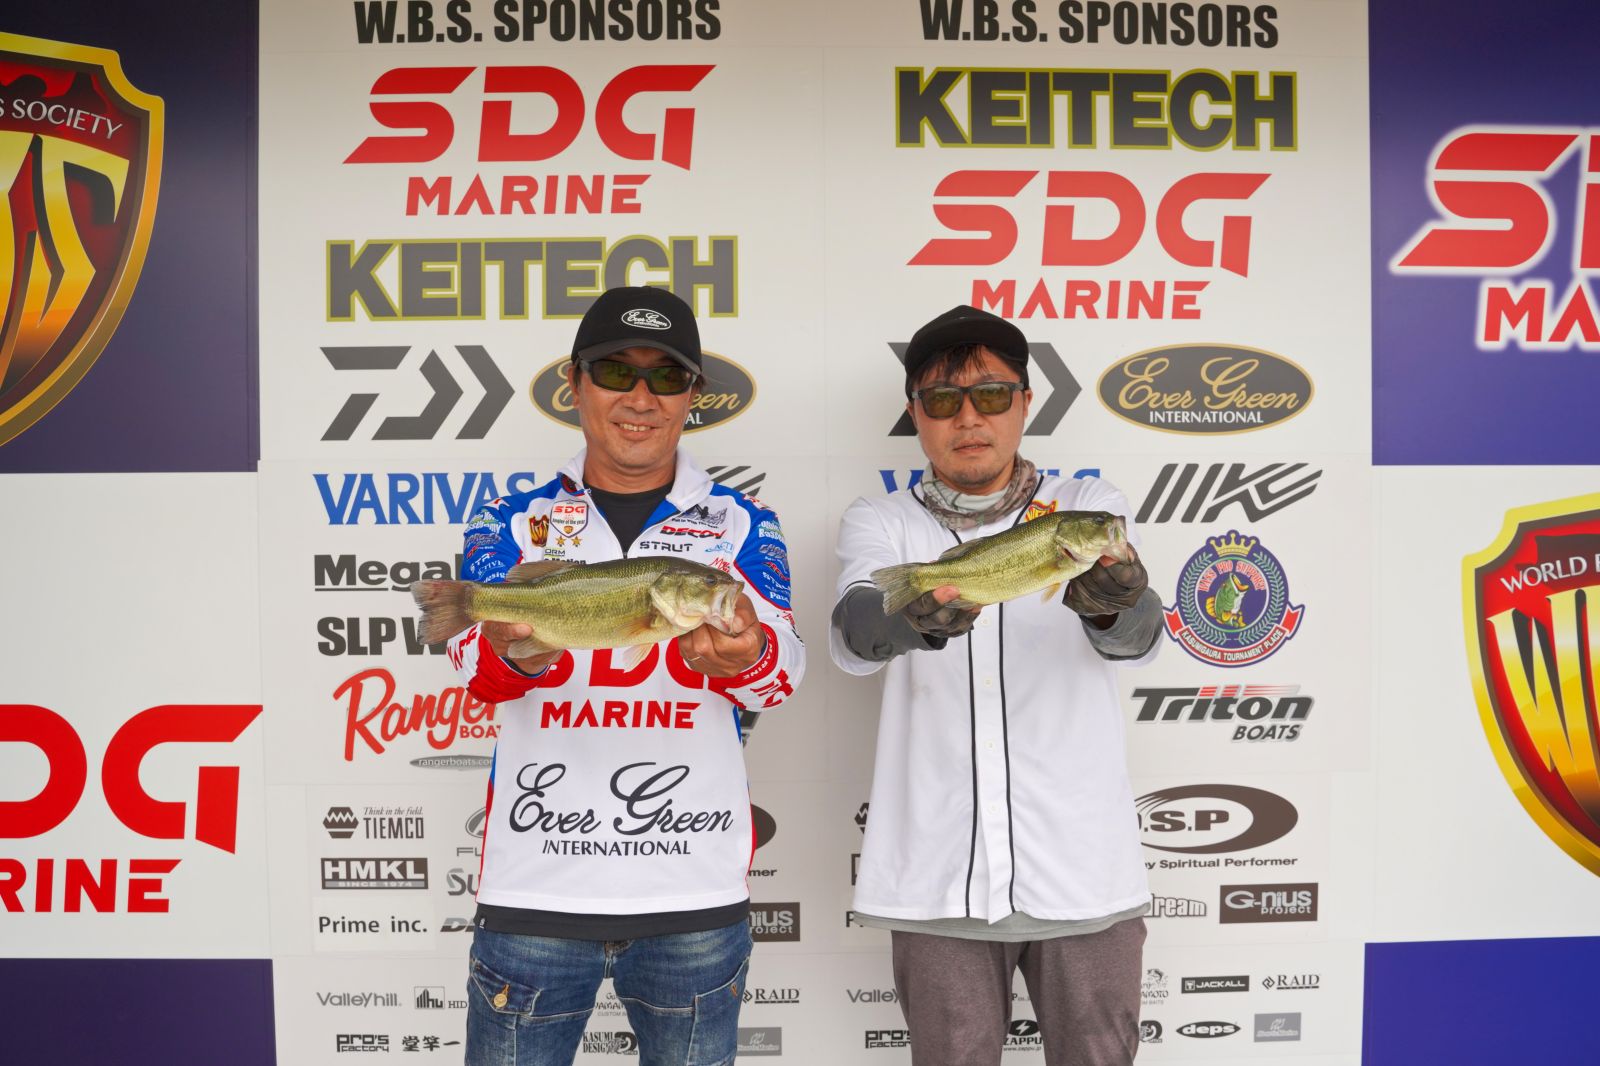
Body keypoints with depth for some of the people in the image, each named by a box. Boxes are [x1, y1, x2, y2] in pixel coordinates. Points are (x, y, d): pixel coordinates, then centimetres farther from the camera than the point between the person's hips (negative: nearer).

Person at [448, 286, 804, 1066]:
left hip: (695, 891, 1)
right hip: (535, 887, 0)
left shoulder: (740, 523, 5)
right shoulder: (512, 523, 5)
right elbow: (477, 660, -12)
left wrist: (741, 658, -35)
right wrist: (520, 651, -36)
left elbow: (781, 671, -11)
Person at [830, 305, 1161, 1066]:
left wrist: (1114, 607, -38)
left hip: (1083, 871, 0)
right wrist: (914, 618, -39)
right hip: (938, 878, 0)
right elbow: (851, 634, -16)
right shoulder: (880, 521, 5)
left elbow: (1137, 639, -14)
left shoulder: (1090, 510, 5)